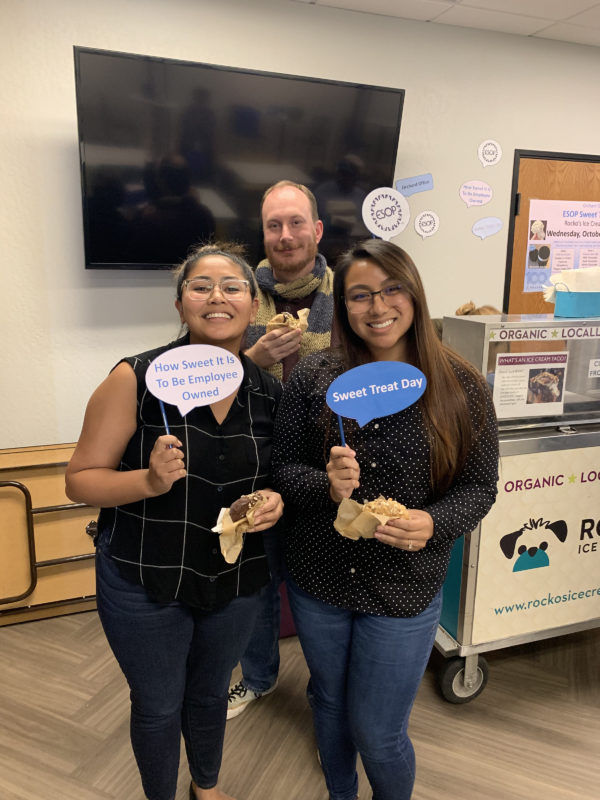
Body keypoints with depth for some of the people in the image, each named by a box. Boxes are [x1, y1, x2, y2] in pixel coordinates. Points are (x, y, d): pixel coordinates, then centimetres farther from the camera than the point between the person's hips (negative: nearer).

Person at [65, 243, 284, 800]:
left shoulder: (268, 392, -5)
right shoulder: (137, 378, -18)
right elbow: (80, 480, -14)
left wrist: (274, 501, -13)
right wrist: (150, 480, -31)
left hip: (236, 579, 4)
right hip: (145, 582, -3)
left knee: (211, 694, 27)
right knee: (158, 707, 19)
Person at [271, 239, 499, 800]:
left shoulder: (461, 387, -10)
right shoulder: (312, 378, -8)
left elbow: (479, 487, -5)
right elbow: (282, 469, -4)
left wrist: (433, 523, -24)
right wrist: (326, 486, -25)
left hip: (404, 589, -2)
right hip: (317, 582, 2)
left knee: (377, 733, 12)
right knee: (329, 702, 26)